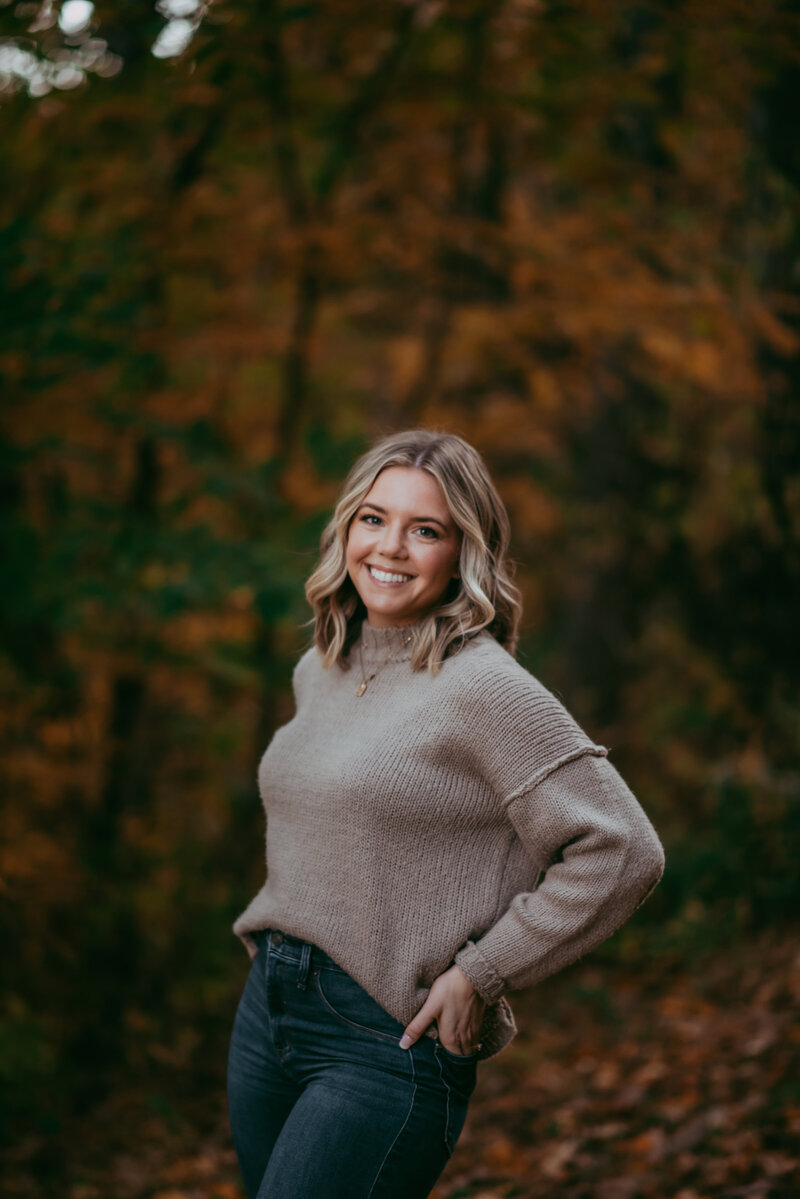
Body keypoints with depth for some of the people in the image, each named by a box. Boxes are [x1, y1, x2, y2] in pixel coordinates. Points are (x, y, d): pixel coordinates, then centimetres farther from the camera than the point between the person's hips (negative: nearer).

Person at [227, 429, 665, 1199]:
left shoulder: (485, 688, -13)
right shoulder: (319, 671, 10)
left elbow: (622, 853, -17)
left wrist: (478, 974, -14)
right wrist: (279, 946, 15)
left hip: (388, 1046, -8)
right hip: (267, 1011, 8)